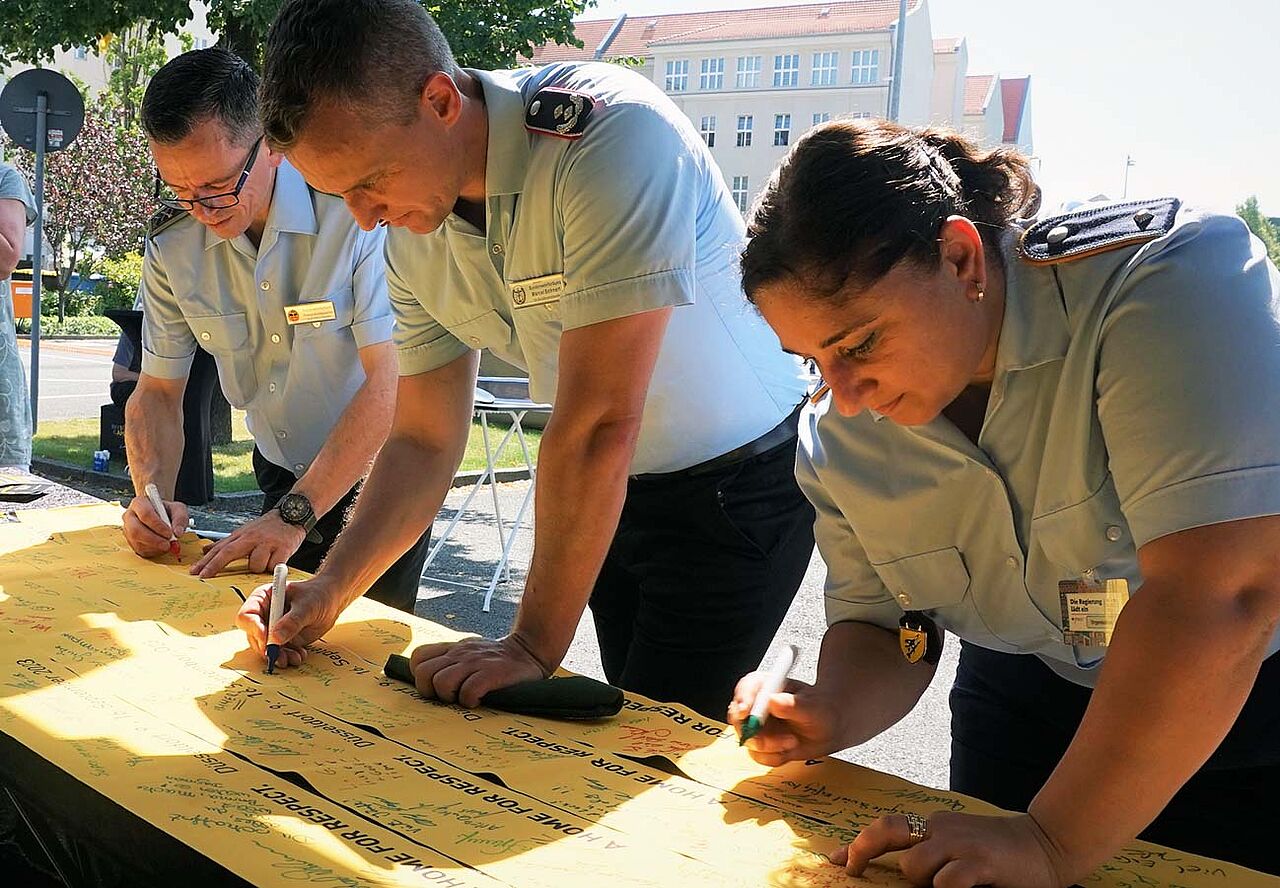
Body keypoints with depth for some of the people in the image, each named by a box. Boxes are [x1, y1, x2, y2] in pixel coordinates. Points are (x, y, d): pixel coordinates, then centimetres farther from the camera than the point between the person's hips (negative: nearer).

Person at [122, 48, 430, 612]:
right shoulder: (173, 247, -7)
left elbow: (390, 381, -28)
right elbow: (157, 391, 1)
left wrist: (296, 513, -32)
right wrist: (152, 494, -19)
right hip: (283, 479, 5)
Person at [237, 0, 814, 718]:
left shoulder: (613, 133, -31)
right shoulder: (412, 237, -7)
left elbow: (597, 424, -32)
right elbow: (424, 441, 2)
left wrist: (535, 646, -26)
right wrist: (329, 591, -12)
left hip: (737, 489, -6)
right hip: (614, 492, 6)